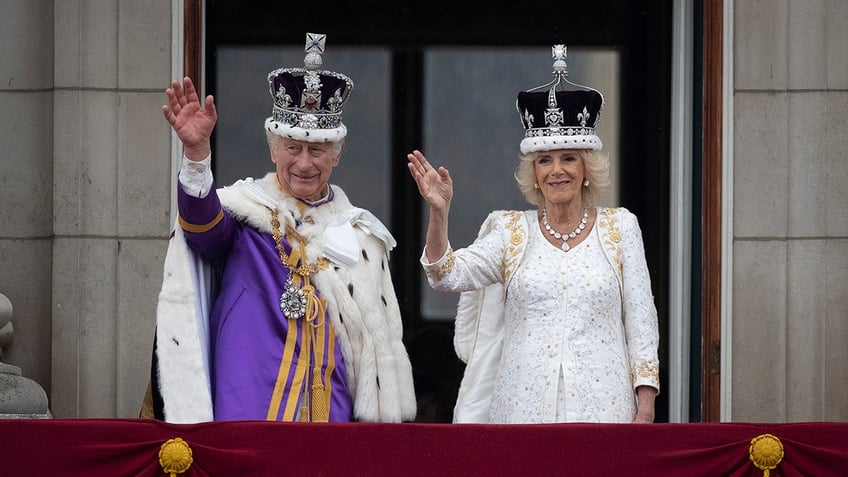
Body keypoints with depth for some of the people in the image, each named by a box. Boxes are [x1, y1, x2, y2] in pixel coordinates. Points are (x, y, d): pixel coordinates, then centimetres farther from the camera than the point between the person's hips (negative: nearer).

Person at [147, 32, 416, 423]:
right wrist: (197, 152, -39)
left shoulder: (359, 233, 14)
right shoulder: (245, 210, 3)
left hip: (332, 412, 3)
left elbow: (381, 338, 17)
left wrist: (380, 419, 11)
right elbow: (204, 223, -21)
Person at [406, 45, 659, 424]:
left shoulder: (619, 227, 8)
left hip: (600, 405, 0)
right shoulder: (511, 232, 9)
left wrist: (645, 405, 0)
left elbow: (641, 318, 7)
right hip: (524, 405, 1)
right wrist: (438, 212, -20)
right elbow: (449, 275, -4)